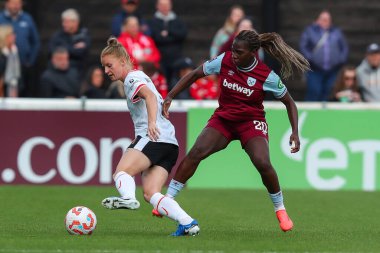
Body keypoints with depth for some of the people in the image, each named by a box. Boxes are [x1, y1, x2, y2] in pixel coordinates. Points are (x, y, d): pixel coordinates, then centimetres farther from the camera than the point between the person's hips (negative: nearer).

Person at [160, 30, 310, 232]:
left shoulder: (267, 76, -16)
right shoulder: (225, 60, -12)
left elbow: (289, 103, -3)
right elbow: (194, 75, 0)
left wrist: (295, 132, -12)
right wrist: (170, 97, -8)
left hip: (251, 122, -2)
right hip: (223, 118, 2)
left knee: (262, 163, -26)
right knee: (196, 152, -23)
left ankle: (280, 210, -2)